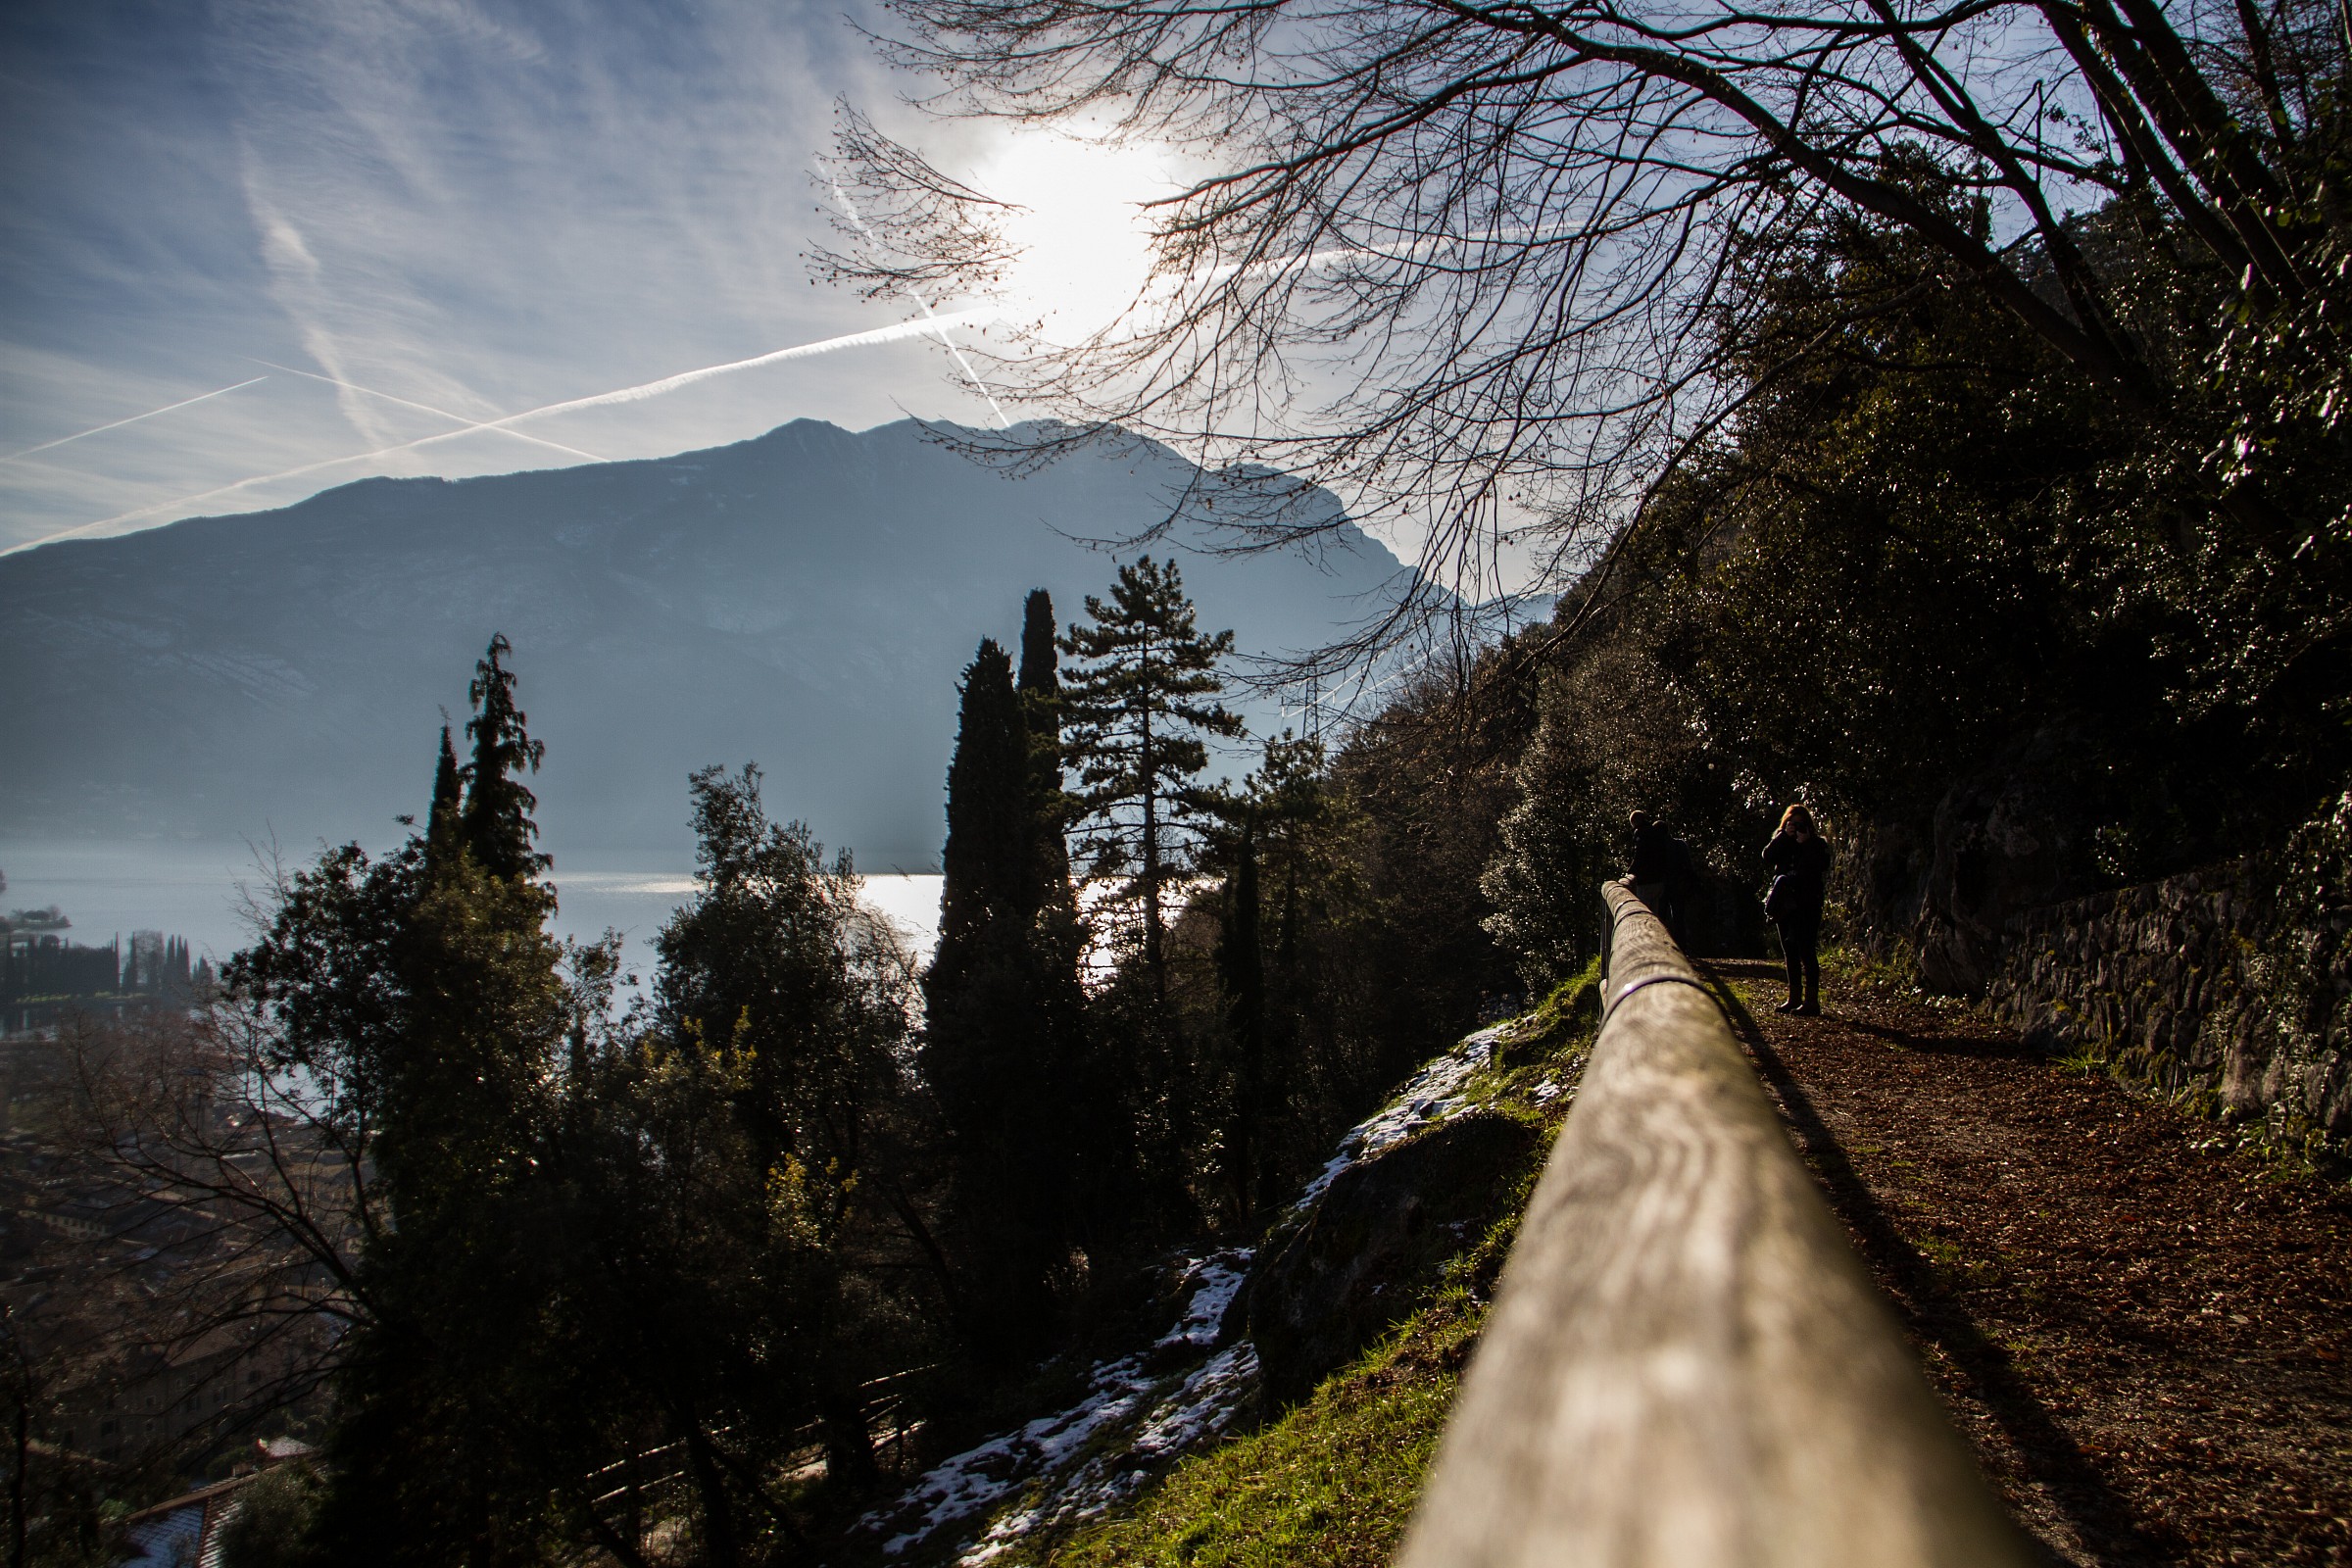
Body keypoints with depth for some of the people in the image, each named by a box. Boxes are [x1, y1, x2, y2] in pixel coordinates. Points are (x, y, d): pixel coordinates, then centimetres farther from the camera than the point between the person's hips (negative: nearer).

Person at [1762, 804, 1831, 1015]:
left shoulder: (1817, 844, 1)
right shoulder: (1782, 843, 14)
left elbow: (1820, 866, -15)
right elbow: (1768, 857, -6)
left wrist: (1805, 843, -16)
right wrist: (1785, 836, -11)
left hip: (1807, 905, -5)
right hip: (1785, 905, 5)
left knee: (1806, 951, -11)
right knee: (1790, 952, 9)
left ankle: (1812, 1000, -12)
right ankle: (1794, 998, 15)